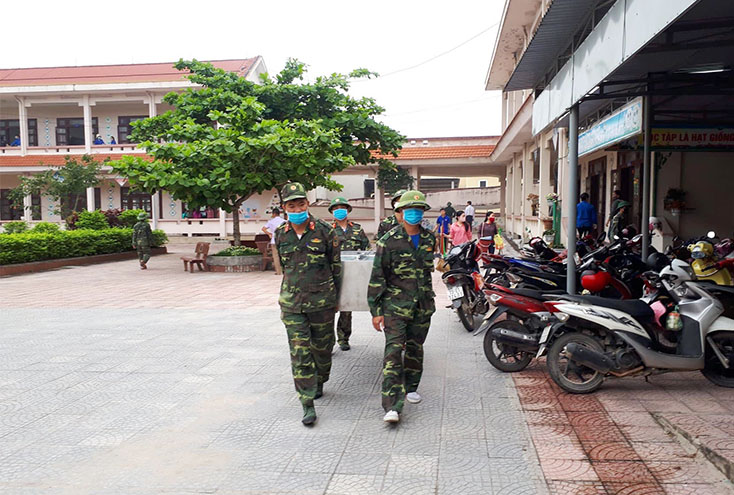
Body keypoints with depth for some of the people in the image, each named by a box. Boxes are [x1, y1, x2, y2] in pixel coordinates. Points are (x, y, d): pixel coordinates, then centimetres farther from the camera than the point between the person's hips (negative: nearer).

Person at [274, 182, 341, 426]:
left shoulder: (324, 230, -6)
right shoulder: (280, 234, 2)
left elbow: (336, 266, 2)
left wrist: (334, 296, 7)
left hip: (322, 301, -1)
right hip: (292, 303, 2)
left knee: (322, 347, 13)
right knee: (299, 352, -4)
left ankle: (319, 382, 41)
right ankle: (308, 404, 1)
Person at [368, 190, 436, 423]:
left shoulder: (429, 239, 7)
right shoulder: (388, 241, -8)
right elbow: (377, 277, -7)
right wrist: (375, 310, -9)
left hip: (422, 306, 5)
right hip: (395, 305, -5)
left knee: (415, 348, 15)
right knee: (393, 351, -12)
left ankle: (411, 387, 36)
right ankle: (392, 406, -13)